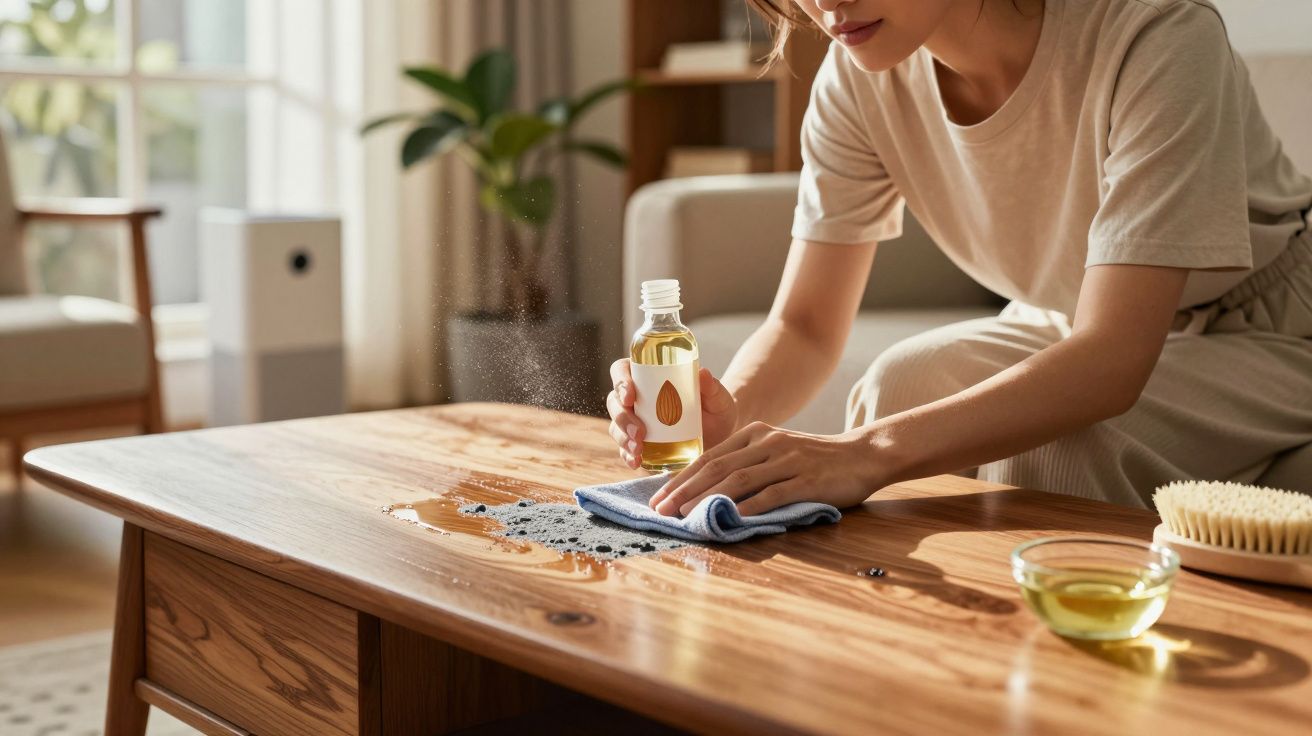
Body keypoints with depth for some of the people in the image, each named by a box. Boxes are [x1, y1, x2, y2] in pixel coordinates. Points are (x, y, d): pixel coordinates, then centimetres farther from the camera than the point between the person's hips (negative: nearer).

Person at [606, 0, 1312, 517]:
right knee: (898, 389, -22)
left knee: (1055, 445, -31)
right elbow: (804, 324, -13)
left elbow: (1113, 359, -41)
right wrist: (731, 415, -36)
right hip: (1066, 331, 5)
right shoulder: (859, 77, -15)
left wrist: (871, 453, -53)